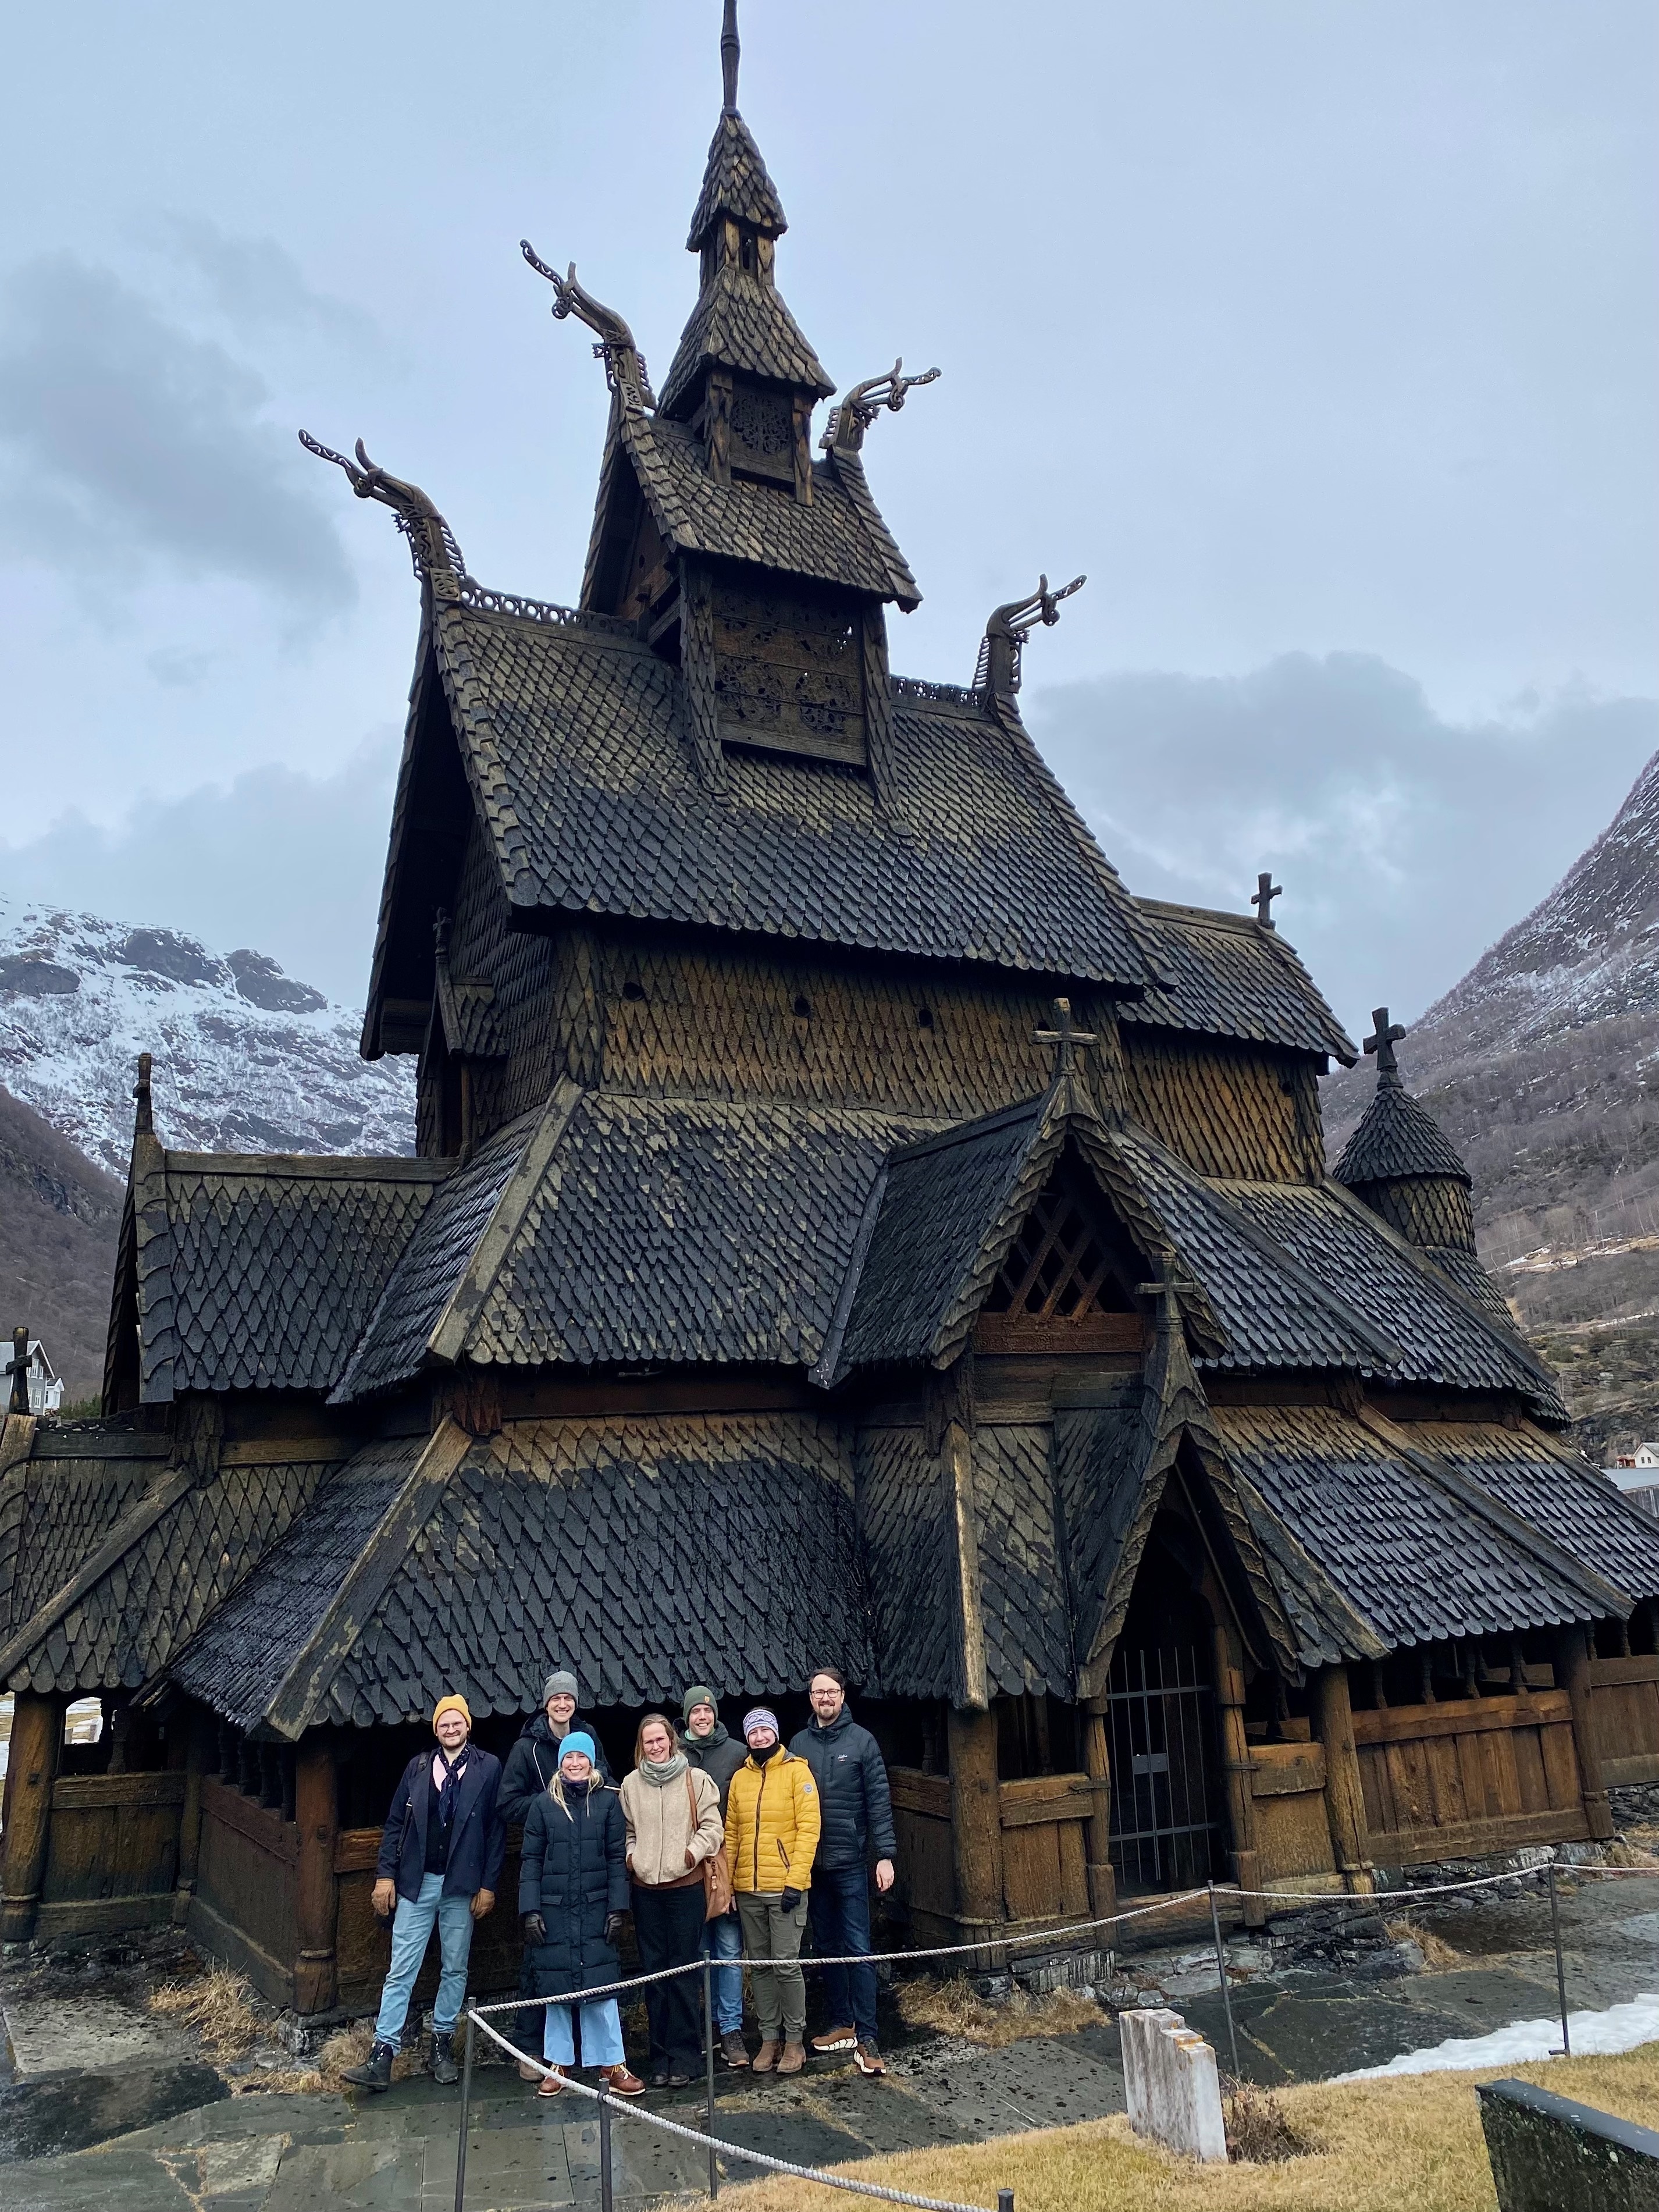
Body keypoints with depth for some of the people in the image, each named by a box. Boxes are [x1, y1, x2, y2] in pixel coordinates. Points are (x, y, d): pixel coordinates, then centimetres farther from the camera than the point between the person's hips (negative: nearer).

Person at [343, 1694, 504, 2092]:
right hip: (416, 1882, 1)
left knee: (455, 1969, 10)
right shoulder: (419, 1766, 5)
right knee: (401, 1970, 1)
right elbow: (395, 1823, 7)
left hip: (461, 1885, -1)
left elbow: (496, 1831, -3)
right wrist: (385, 1875, 0)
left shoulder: (488, 1768, -3)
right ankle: (383, 2053, 5)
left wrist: (488, 1886, -6)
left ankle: (443, 2044, 24)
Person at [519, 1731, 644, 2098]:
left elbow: (617, 1858, 0)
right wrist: (530, 1910, -4)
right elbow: (531, 1860, 3)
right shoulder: (544, 1804, 3)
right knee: (556, 1988, 7)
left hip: (596, 1909, -1)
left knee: (601, 1985, -2)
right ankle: (558, 2064, 21)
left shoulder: (608, 1801, 1)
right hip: (553, 1910, 1)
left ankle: (612, 2064, 9)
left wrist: (617, 1908, -5)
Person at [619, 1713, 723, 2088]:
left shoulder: (695, 1779, -2)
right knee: (654, 1972, 8)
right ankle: (661, 2058, 18)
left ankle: (685, 2056, 11)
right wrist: (630, 1857, -1)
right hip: (646, 1889, 3)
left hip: (685, 1887, -2)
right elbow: (627, 1829, 15)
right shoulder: (631, 1784, 6)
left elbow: (712, 1825, -2)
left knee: (683, 1971, 1)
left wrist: (692, 1853, -13)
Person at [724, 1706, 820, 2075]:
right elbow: (731, 1833, 10)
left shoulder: (797, 1771, -5)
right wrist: (725, 1880, 4)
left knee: (786, 1964, -3)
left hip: (785, 1888, -5)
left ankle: (794, 2040, 12)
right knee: (760, 1965, 10)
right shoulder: (740, 1778, 9)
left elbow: (808, 1828, -10)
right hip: (748, 1890, 5)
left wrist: (796, 1880, -15)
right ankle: (770, 2038, 22)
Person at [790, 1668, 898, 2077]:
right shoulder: (799, 1744, 6)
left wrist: (885, 1854, -10)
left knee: (858, 1950, -3)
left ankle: (866, 2038, 0)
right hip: (811, 1863, 4)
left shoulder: (861, 1741, -3)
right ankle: (841, 2025, 24)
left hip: (850, 1863, -4)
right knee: (827, 1947, 12)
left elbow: (879, 1801, -4)